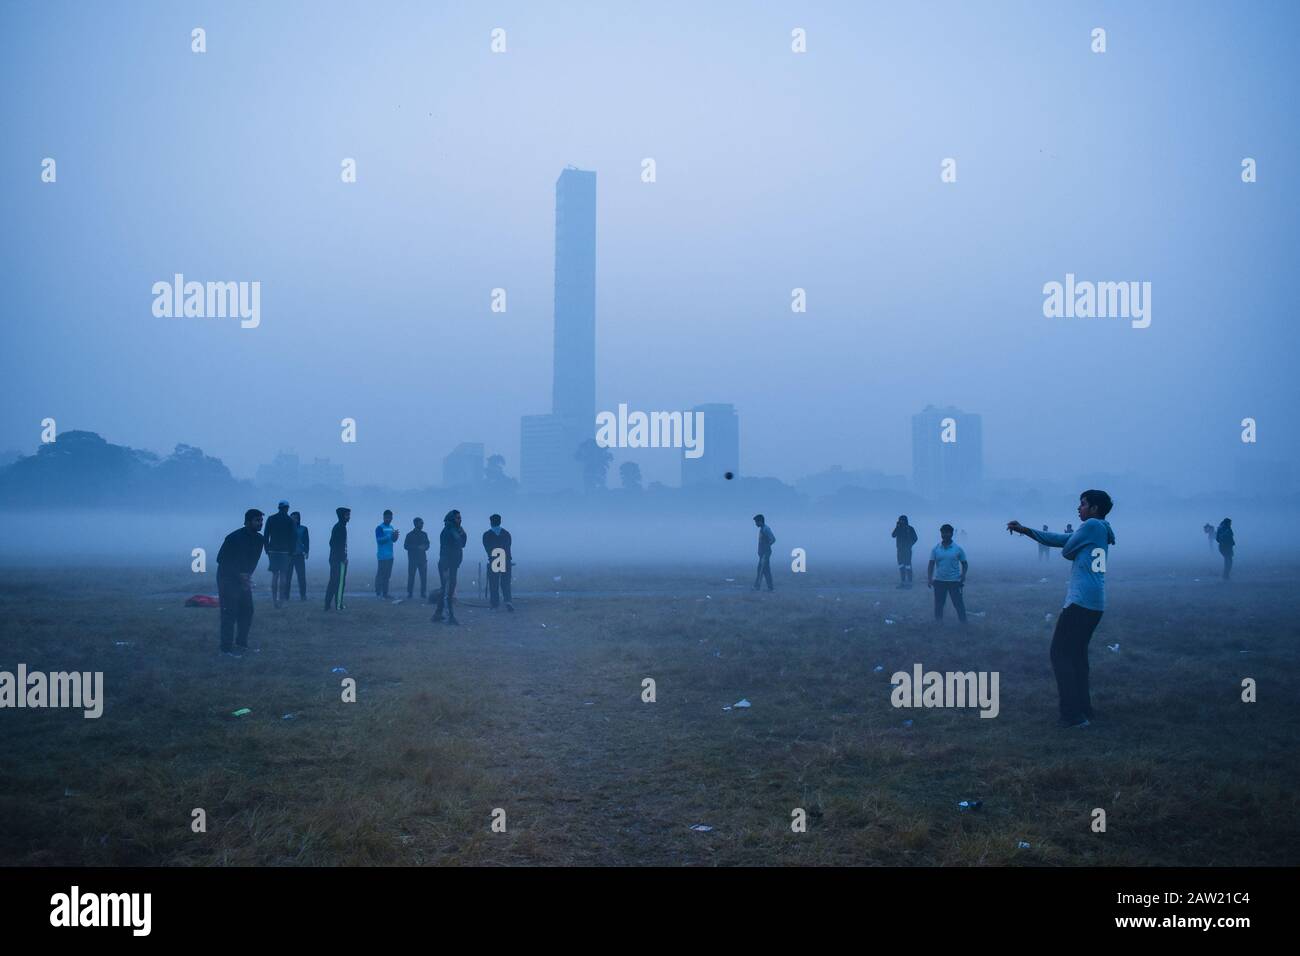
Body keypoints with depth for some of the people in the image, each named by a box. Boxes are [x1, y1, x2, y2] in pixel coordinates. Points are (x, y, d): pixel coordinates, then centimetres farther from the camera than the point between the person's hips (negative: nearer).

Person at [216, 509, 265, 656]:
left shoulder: (260, 539, -2)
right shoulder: (234, 538, -22)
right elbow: (221, 560, -19)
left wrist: (247, 575, -2)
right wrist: (240, 575, -23)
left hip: (244, 579, 7)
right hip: (228, 579, -7)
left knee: (247, 611, 9)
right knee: (230, 613, -9)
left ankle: (241, 643, 22)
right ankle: (227, 648, -4)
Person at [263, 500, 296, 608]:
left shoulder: (270, 519, 4)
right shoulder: (289, 520, -1)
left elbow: (266, 536, 2)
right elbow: (292, 537, -2)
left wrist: (267, 550, 8)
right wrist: (291, 552, 4)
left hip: (273, 550, 2)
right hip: (285, 551, -2)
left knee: (274, 575, 8)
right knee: (283, 575, 3)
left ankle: (274, 599, 4)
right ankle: (281, 598, -2)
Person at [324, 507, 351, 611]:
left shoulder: (337, 527, 16)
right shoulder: (341, 527, -13)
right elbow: (341, 545, -20)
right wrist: (343, 557, -17)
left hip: (334, 558, 10)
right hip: (340, 559, -10)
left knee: (333, 582, 11)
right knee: (340, 582, -7)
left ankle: (328, 604, 13)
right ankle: (338, 605, -7)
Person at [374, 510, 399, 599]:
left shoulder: (391, 528, 15)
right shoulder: (379, 528, -7)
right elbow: (379, 540, -17)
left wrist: (396, 535, -6)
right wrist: (390, 536, -25)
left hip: (390, 555, 7)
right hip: (383, 556, -7)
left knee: (387, 575, 9)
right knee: (381, 574, -8)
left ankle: (385, 593, 14)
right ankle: (378, 593, -6)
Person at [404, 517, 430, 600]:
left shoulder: (424, 534, 11)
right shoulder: (410, 535, -1)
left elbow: (427, 544, 16)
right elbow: (406, 546, -6)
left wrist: (425, 547, -8)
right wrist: (418, 547, -15)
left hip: (422, 558, 3)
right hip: (413, 559, -3)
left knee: (424, 577, -1)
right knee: (411, 576, -3)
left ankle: (423, 593, 6)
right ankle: (410, 594, 3)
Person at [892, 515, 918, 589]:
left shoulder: (910, 529, -2)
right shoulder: (898, 528, 8)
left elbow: (915, 538, 1)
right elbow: (893, 535, -5)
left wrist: (910, 545, -10)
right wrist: (897, 527, -14)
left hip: (907, 550, -4)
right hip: (900, 550, 4)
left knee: (908, 566, -9)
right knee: (901, 566, 5)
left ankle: (909, 582, -7)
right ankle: (902, 582, 9)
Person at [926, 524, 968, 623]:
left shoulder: (958, 549, 0)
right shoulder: (935, 549, 4)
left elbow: (964, 564, 5)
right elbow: (931, 564, 3)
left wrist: (963, 575, -12)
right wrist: (929, 578, -8)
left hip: (954, 581, -2)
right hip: (939, 581, 2)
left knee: (958, 603, -1)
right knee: (938, 604, 6)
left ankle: (963, 622, 5)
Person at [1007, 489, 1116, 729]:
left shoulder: (1092, 525, -8)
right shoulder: (1099, 530, 21)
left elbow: (1066, 551, -3)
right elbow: (1059, 539, 21)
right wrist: (1025, 530, 17)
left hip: (1081, 601, -9)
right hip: (1094, 602, 10)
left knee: (1061, 654, -6)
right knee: (1077, 654, 16)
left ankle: (1074, 714, -10)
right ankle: (1083, 710, 17)